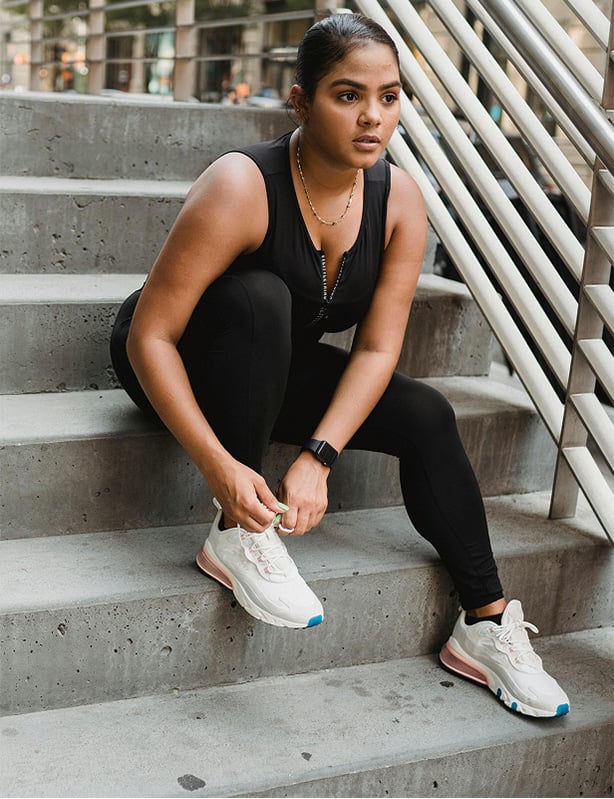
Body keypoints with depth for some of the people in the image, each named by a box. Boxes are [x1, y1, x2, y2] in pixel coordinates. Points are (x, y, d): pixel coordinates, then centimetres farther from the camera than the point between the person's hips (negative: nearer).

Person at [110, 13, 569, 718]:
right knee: (261, 296, -35)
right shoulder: (242, 187, -30)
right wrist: (218, 465, -39)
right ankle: (235, 533, -26)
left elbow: (376, 348, -15)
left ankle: (486, 626, -2)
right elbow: (150, 335, -29)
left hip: (275, 370, 5)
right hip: (176, 367, -5)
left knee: (426, 415, -12)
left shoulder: (399, 198, -14)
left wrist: (318, 457, -29)